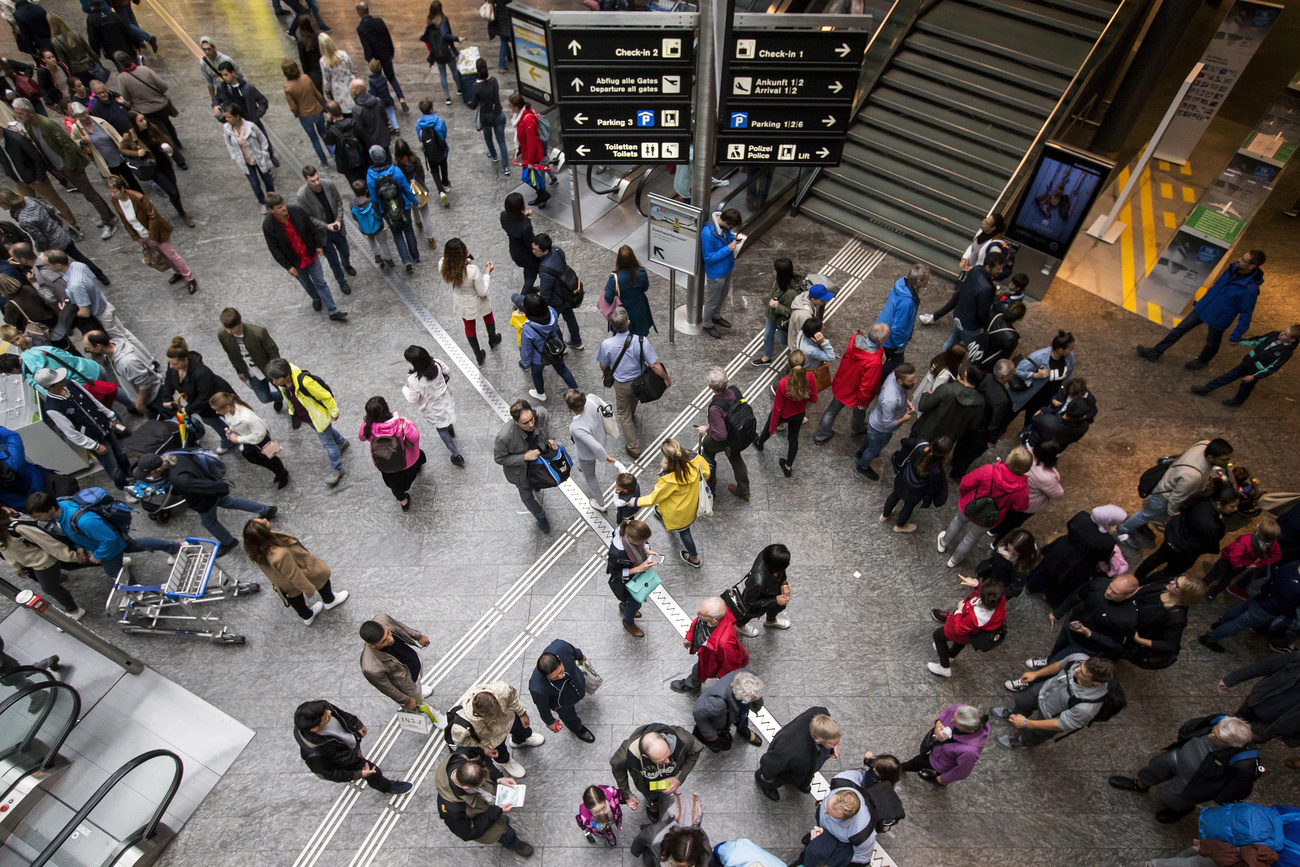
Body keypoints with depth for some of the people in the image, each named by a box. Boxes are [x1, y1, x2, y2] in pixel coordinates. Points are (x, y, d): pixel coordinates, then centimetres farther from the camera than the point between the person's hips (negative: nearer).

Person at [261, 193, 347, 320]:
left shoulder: (297, 211, -18)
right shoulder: (268, 225, -23)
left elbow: (311, 228, -2)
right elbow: (274, 249, -15)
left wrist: (318, 245, 3)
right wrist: (287, 266, -14)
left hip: (311, 254, 1)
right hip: (295, 261, -1)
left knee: (320, 282, 7)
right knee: (306, 283, 22)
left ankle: (333, 312, 15)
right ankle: (316, 299, 52)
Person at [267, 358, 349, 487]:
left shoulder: (304, 381, -41)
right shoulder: (281, 383, -19)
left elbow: (325, 396, -27)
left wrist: (333, 412, -13)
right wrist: (293, 411, 19)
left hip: (318, 416, -7)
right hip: (303, 416, 7)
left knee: (327, 443, 8)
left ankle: (337, 470, 30)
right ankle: (342, 442, 61)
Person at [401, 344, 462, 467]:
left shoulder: (414, 380, -37)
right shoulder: (437, 364, -26)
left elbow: (412, 399, -20)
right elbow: (447, 373, -5)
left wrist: (405, 389, -1)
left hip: (433, 409, -5)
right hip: (446, 400, 5)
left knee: (441, 429, 20)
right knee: (447, 419, 37)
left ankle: (456, 455, 27)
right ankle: (452, 433, 69)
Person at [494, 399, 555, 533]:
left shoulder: (540, 414, -34)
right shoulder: (504, 436, -46)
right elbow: (499, 458, -26)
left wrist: (548, 439, -22)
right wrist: (524, 457, -35)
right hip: (520, 469, -3)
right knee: (526, 494, 25)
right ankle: (540, 517, 55)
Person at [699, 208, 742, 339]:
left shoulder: (724, 225, -12)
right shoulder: (708, 233, -36)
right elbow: (709, 257, -28)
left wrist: (733, 238, -10)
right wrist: (728, 249, -29)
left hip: (726, 268, 8)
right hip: (715, 272, -8)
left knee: (723, 295, 30)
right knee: (712, 301, 14)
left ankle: (716, 317, 55)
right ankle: (707, 325, 38)